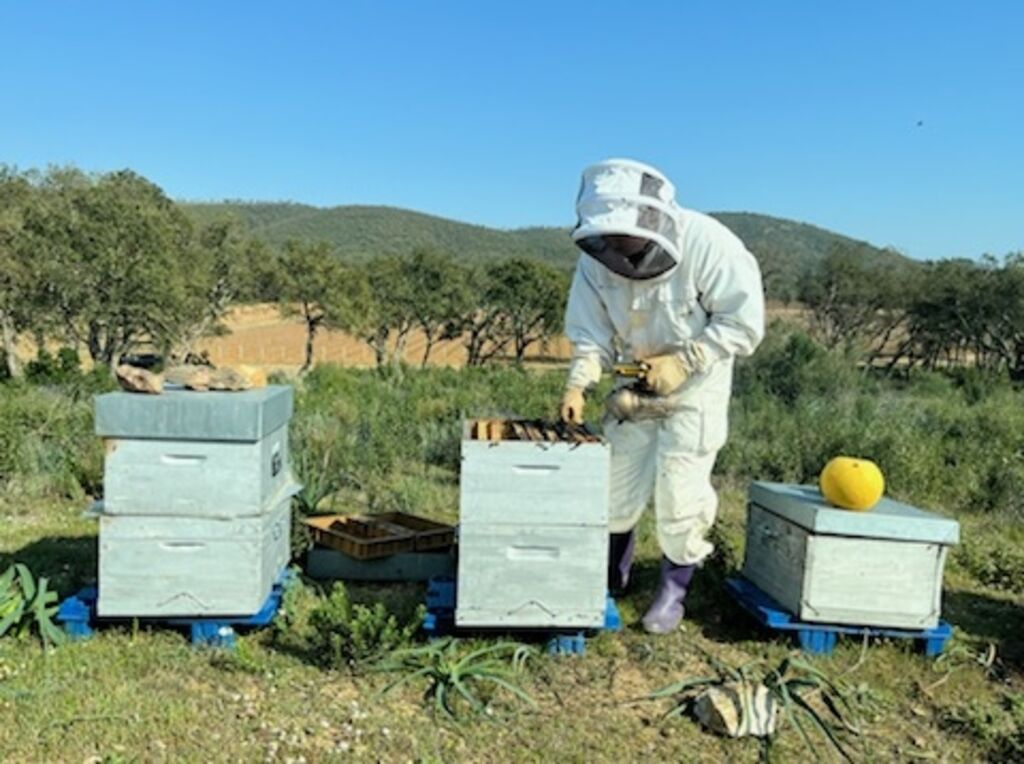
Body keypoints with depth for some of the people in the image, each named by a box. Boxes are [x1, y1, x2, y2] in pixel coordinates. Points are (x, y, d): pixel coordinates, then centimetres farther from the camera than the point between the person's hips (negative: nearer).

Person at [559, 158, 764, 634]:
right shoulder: (596, 256, -15)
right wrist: (579, 383, -27)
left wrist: (681, 362, -26)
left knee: (680, 491, -4)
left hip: (695, 385, -4)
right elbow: (591, 333, -10)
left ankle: (674, 589, 17)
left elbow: (744, 323, -20)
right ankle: (612, 575, 32)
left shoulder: (706, 244, -27)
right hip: (635, 381, 4)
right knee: (615, 481, 9)